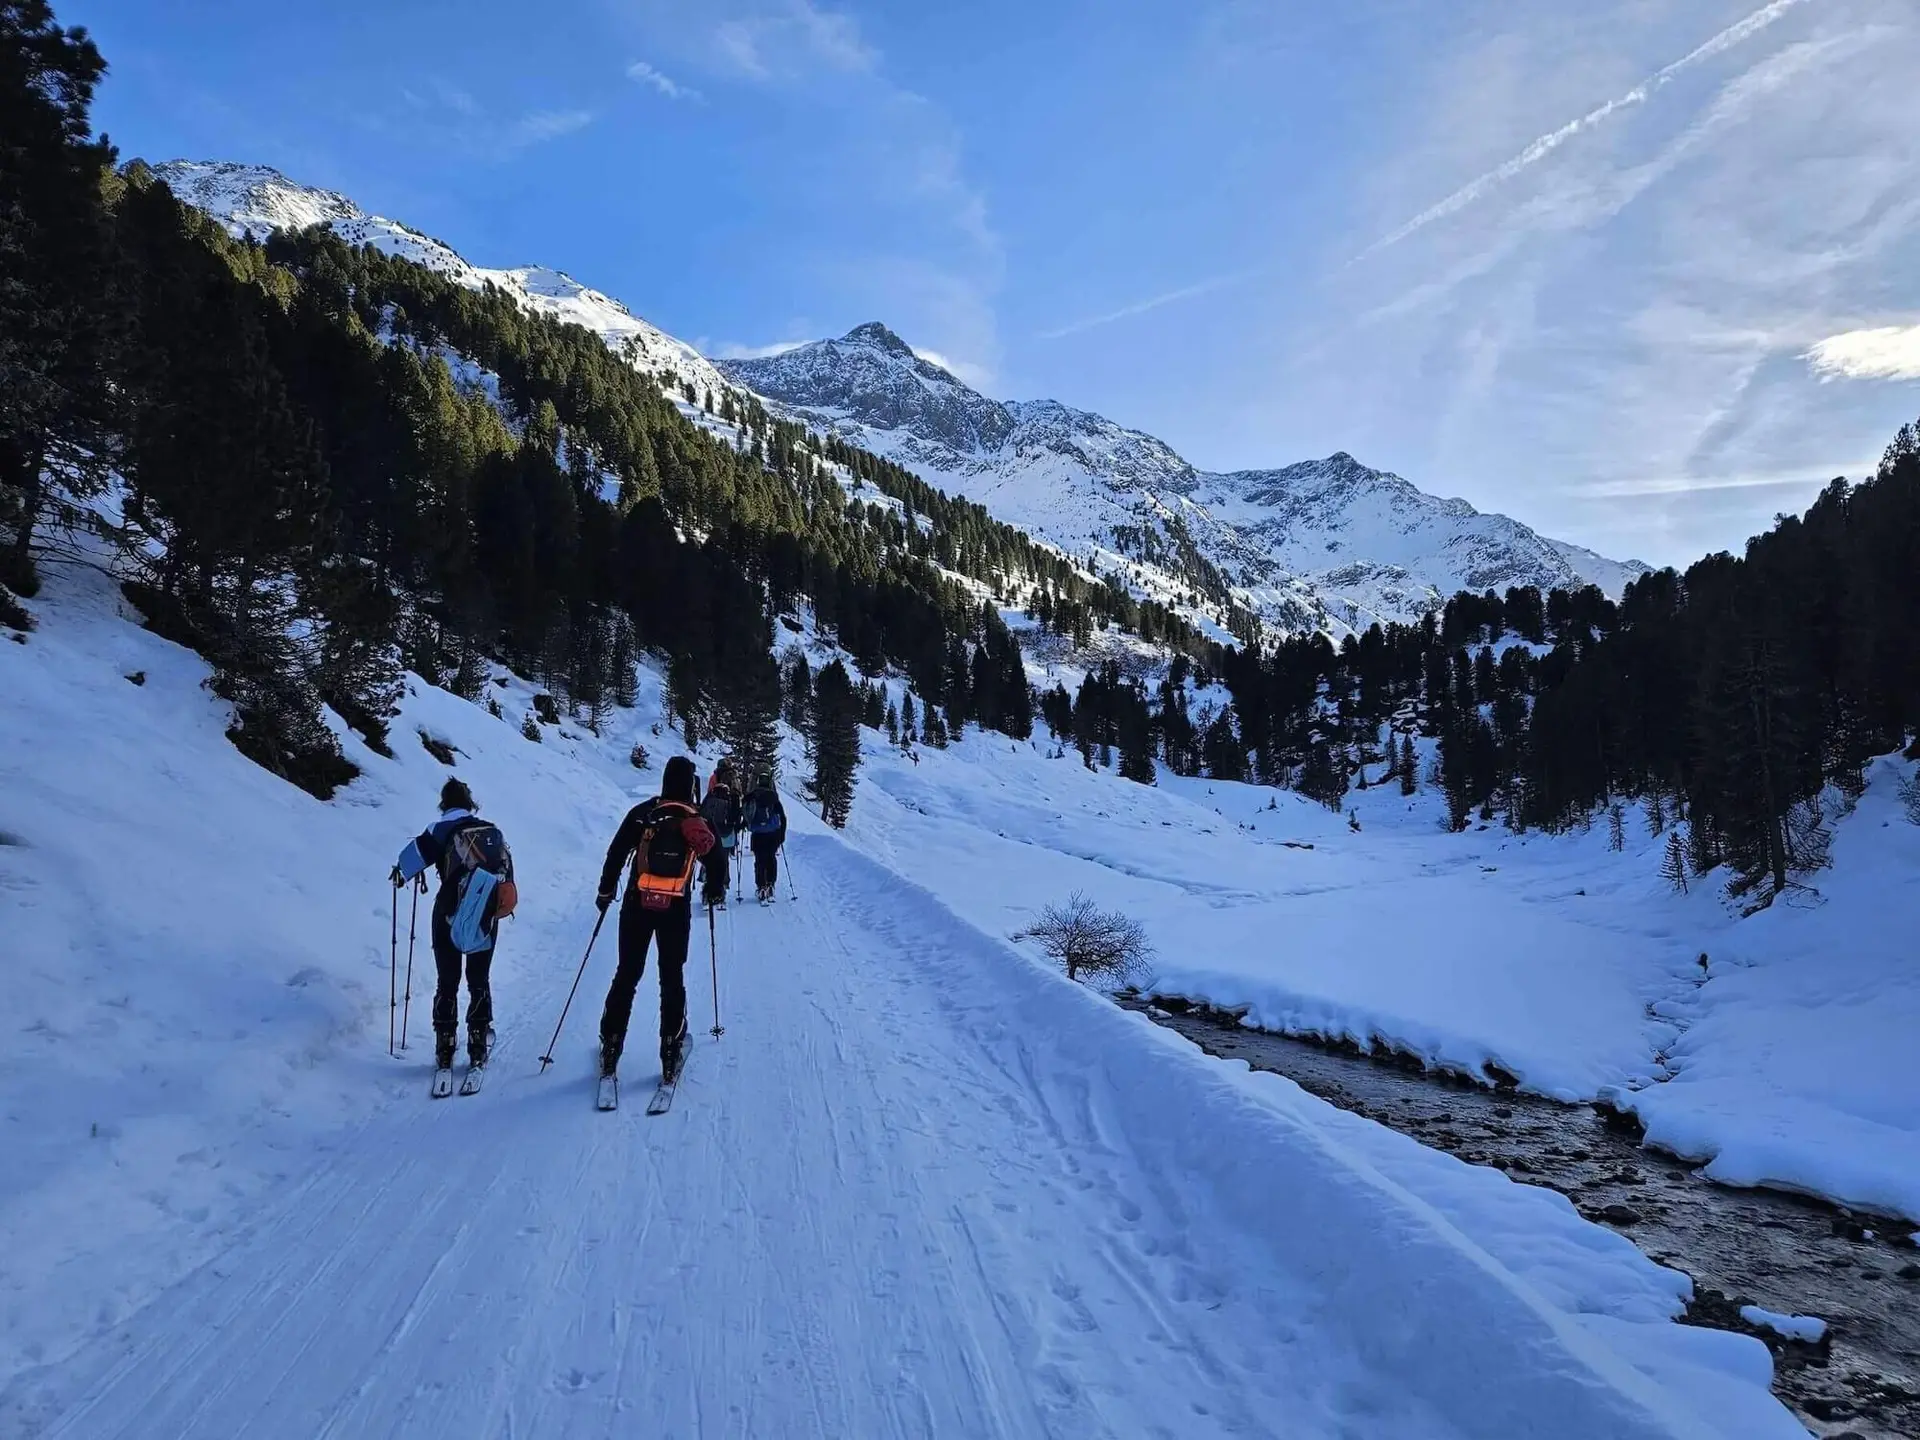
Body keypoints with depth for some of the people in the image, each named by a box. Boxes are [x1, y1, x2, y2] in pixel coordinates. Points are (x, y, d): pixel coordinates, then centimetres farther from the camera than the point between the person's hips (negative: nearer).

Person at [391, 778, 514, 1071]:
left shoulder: (442, 829, -3)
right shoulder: (493, 831, 7)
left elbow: (411, 858, -5)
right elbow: (508, 868, 12)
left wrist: (400, 875, 17)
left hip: (450, 915, -2)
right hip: (487, 917, 2)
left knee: (447, 983, 9)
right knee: (479, 981, 14)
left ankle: (445, 1051, 7)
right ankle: (478, 1049, 12)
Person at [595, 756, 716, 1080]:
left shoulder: (642, 812, -2)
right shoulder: (699, 821, -2)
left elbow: (616, 853, -1)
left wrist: (606, 890, 10)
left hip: (637, 905, 1)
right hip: (677, 909, 0)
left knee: (626, 976, 9)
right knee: (672, 979, 9)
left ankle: (610, 1049, 10)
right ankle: (671, 1053, 8)